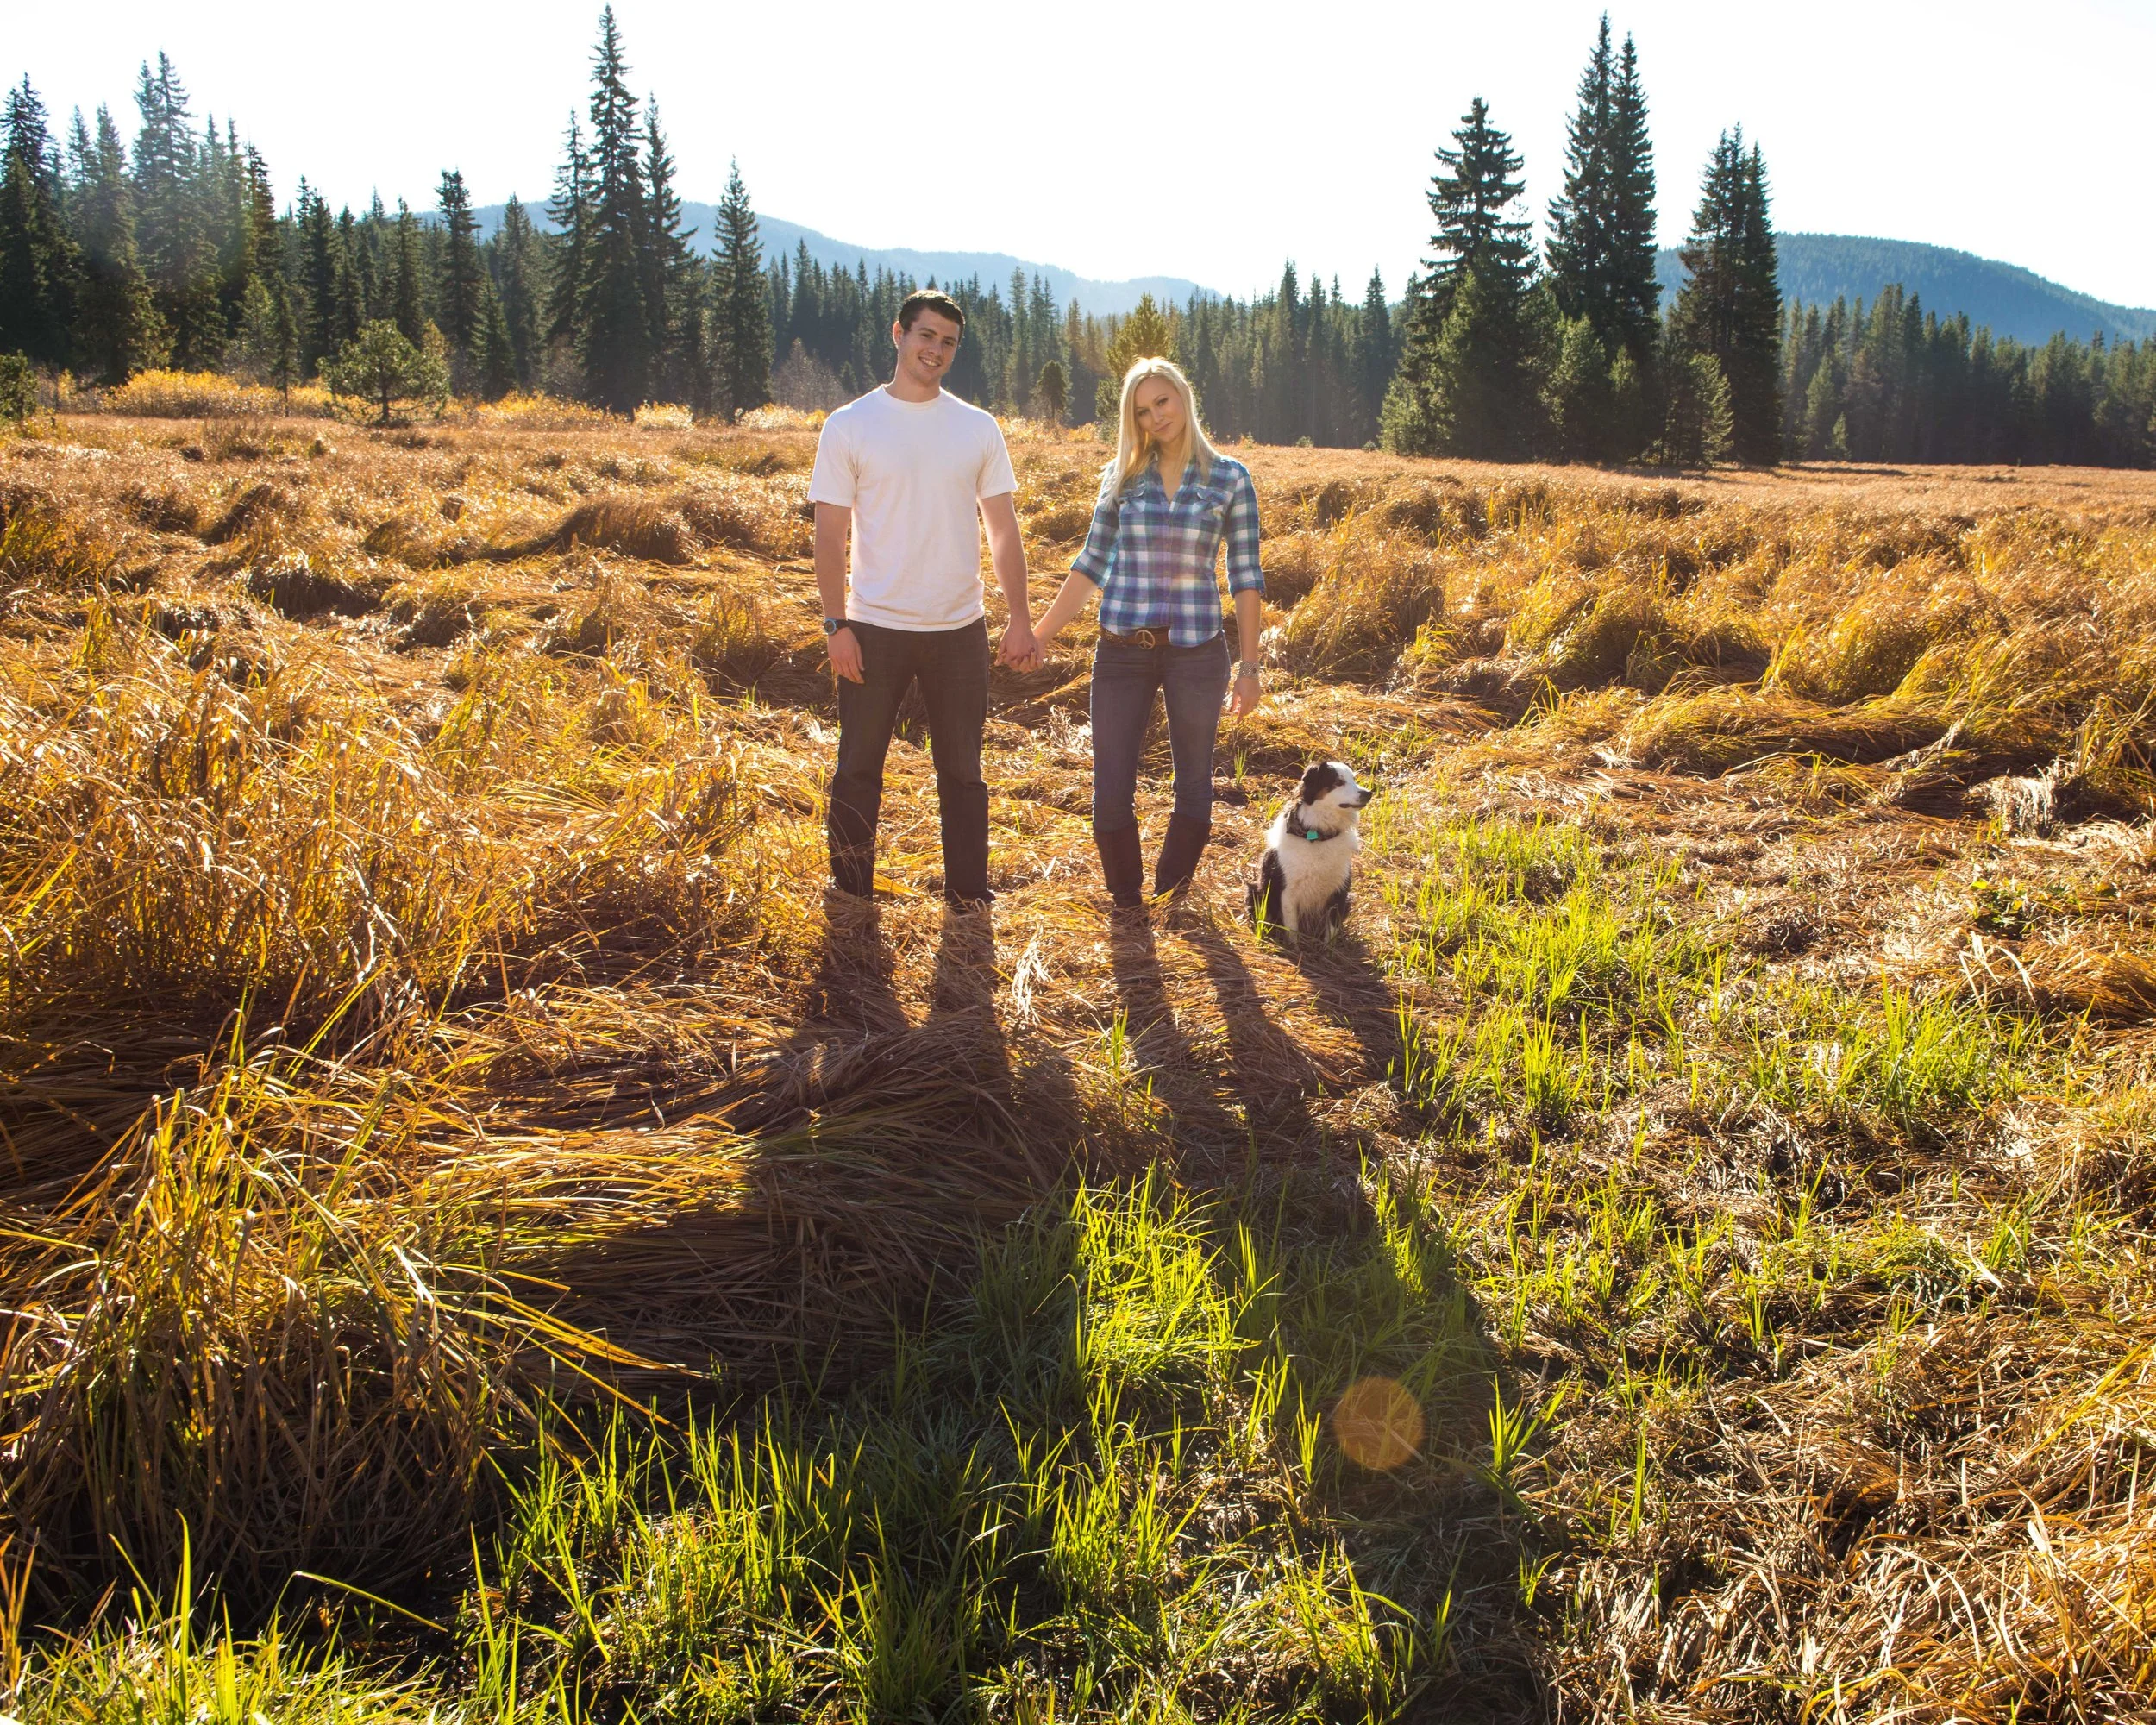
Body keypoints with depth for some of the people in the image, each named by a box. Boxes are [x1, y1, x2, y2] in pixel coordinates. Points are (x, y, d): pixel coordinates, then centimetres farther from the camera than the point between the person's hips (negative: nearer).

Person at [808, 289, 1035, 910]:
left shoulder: (978, 428, 4)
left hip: (960, 630, 2)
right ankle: (851, 895, 22)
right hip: (874, 629, -2)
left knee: (962, 771, 10)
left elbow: (1004, 530, 7)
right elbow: (830, 534, -3)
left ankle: (968, 893, 23)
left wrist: (1019, 618, 0)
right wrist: (836, 624, -9)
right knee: (858, 770, 7)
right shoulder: (850, 426, -2)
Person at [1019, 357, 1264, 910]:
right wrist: (1040, 632, 8)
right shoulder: (1122, 476, 5)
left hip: (1196, 651, -1)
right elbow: (1091, 564, 10)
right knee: (1111, 792, 2)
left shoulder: (1229, 479, -1)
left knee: (1194, 784, 10)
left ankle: (1173, 896, 29)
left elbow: (1246, 577, 1)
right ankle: (1126, 903, 22)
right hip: (1121, 652, 2)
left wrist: (1248, 666, -1)